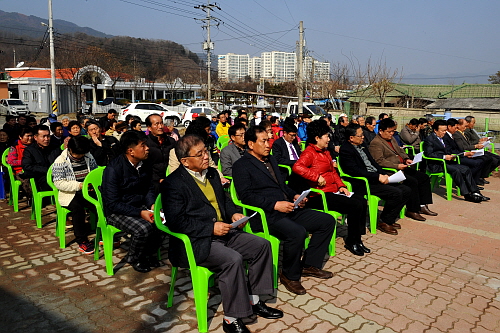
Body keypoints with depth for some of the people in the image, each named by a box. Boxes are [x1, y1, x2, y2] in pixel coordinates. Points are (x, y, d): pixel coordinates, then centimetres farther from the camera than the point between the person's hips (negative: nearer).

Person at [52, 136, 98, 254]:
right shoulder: (60, 162, -6)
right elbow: (58, 183, -13)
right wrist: (78, 185, -23)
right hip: (69, 194, -3)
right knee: (78, 207, -33)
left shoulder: (88, 157, 8)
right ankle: (81, 241, -19)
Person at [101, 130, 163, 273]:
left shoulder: (145, 165, 1)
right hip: (117, 212, -6)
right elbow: (113, 204, -20)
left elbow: (149, 189, 12)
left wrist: (152, 205, -10)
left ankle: (147, 254, 7)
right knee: (144, 228, -32)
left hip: (140, 206, 6)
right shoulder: (113, 169, -19)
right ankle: (134, 258, 0)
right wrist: (140, 213, -28)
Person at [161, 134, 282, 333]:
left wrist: (233, 213, 2)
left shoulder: (211, 173, 12)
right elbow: (175, 221, -19)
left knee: (262, 245, -2)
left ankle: (254, 301, 11)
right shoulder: (173, 184, -13)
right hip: (195, 242, -8)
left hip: (222, 231, 8)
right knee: (233, 259, -30)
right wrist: (211, 227, -21)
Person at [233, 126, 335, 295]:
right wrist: (275, 204, -23)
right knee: (297, 232, -34)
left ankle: (310, 264, 12)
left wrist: (295, 196, 7)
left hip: (288, 209, 9)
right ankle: (290, 275, -8)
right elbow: (246, 195, -15)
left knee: (327, 221, 1)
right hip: (266, 215, -9)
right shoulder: (241, 166, -4)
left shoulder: (271, 159, 22)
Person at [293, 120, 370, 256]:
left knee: (362, 201, -2)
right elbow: (297, 167, -29)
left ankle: (357, 239, 5)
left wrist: (341, 186, 9)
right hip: (319, 196, -10)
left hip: (333, 191, 10)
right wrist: (317, 177, -27)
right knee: (355, 205, -18)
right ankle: (351, 242, 0)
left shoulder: (325, 152, 20)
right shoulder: (309, 153, -10)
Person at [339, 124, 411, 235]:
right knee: (396, 193, -23)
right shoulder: (345, 150, -12)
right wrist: (378, 177, -21)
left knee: (406, 190, 2)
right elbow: (355, 170, -21)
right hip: (363, 184, -10)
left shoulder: (362, 146, 17)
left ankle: (389, 219, 12)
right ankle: (383, 222, -4)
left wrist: (384, 175, 3)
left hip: (377, 178, 10)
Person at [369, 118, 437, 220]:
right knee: (412, 181, -27)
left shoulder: (392, 138, 19)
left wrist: (406, 159, 7)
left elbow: (400, 151, 28)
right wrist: (396, 166, -24)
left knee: (424, 177, 3)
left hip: (401, 168, 10)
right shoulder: (375, 143, -13)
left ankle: (423, 206, 8)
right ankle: (412, 211, -14)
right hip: (390, 172, -10)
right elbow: (379, 161, -21)